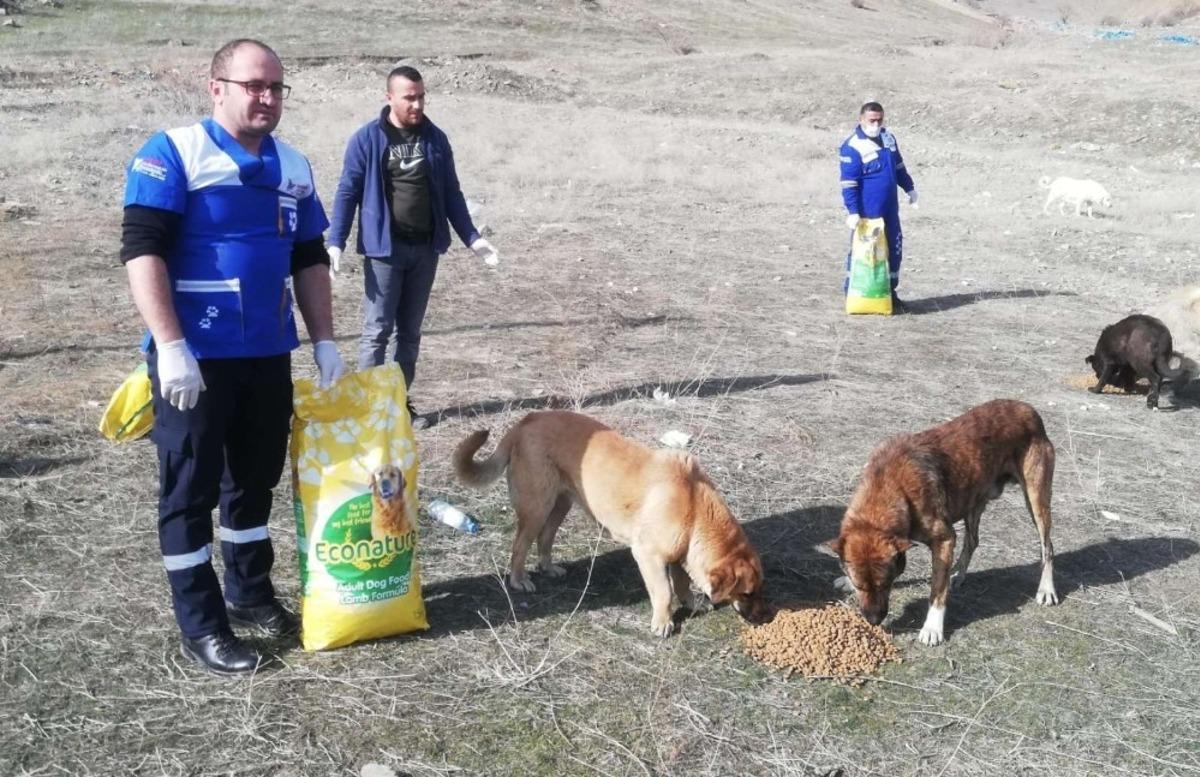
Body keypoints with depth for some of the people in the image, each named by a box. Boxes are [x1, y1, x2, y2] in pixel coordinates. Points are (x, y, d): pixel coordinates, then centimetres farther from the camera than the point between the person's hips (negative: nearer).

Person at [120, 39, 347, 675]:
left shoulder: (293, 166, 11)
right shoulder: (173, 153, -9)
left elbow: (311, 260, 16)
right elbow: (141, 250, -15)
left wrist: (324, 341, 9)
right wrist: (171, 348, -21)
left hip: (268, 356, 6)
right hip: (195, 359, -6)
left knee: (255, 479, 16)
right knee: (191, 490, 3)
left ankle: (250, 593, 32)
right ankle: (201, 626, 14)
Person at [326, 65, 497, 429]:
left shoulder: (435, 139, 7)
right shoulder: (367, 139, -5)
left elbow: (451, 193, 13)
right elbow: (347, 193, -4)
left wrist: (472, 238, 8)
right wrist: (336, 242, -13)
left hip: (425, 249, 4)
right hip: (384, 249, -4)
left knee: (410, 331, 10)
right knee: (377, 330, -2)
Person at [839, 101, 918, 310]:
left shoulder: (888, 138, 8)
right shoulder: (852, 147, -16)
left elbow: (898, 166, 23)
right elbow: (848, 183, -18)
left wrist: (909, 187, 27)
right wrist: (852, 212, -22)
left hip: (889, 209, 8)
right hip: (866, 212, -8)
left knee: (895, 248, 13)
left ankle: (890, 292, 25)